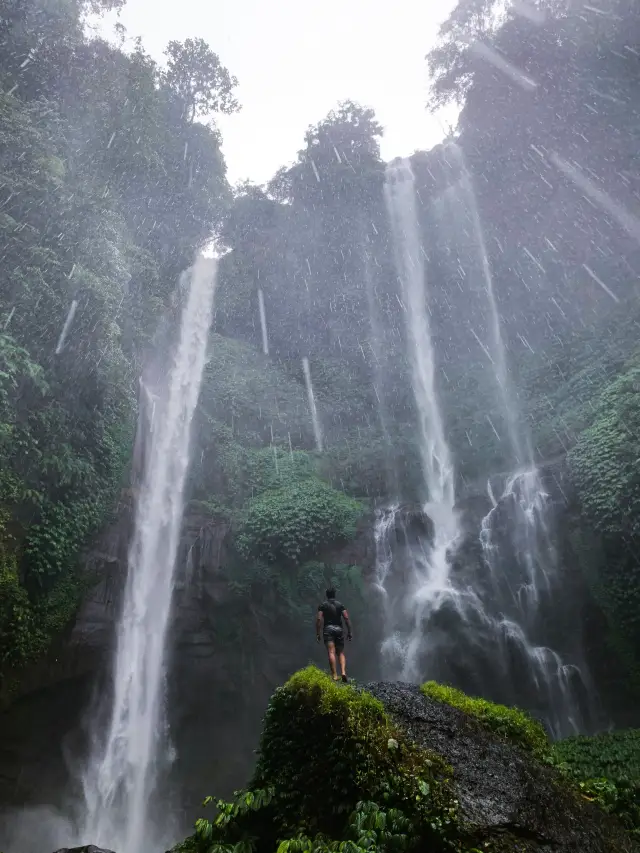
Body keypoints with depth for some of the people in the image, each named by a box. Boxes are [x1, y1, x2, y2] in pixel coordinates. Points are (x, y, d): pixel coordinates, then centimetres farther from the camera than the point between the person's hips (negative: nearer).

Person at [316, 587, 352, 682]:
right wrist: (349, 632, 3)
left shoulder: (322, 605, 8)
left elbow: (319, 619, -3)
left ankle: (335, 675, -20)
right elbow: (346, 618, 1)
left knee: (331, 653, -10)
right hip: (339, 629, 2)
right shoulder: (340, 605, 12)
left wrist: (318, 633, -1)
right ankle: (343, 672, -12)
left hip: (328, 629, -2)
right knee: (341, 653, 8)